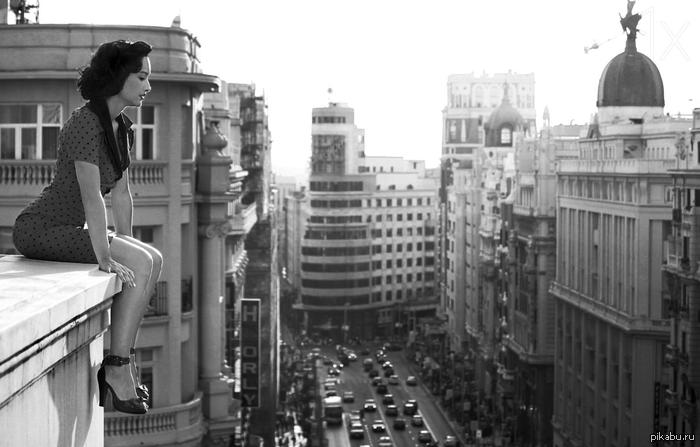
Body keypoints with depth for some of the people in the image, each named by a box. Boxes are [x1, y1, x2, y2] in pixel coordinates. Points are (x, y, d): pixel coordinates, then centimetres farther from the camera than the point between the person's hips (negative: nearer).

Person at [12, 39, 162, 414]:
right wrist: (106, 257, -28)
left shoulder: (121, 127, 10)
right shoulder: (85, 122, -20)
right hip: (39, 229, -9)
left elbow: (121, 193, 13)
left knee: (153, 259, -2)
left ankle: (119, 356, 1)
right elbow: (92, 196, -25)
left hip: (67, 230, 9)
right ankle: (117, 366, -16)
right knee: (141, 264, -20)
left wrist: (127, 245, 6)